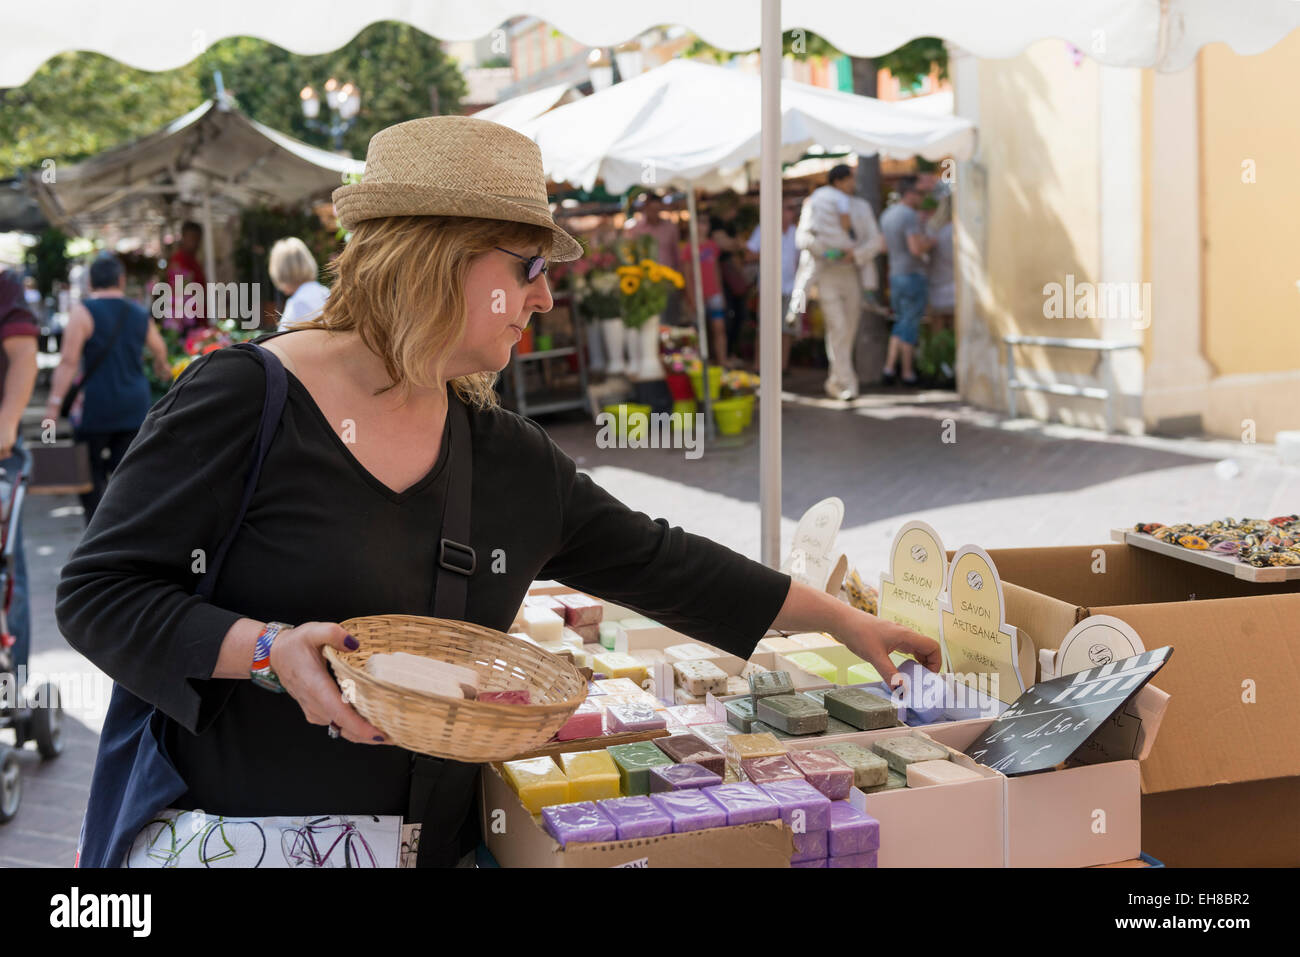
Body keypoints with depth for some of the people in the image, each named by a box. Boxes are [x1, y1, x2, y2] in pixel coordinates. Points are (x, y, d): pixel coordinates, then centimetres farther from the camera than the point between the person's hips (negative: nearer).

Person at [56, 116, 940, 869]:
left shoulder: (512, 458, 5)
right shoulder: (245, 400, -12)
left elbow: (657, 563, 12)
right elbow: (99, 592, -11)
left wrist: (842, 619, 14)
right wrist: (268, 650, -26)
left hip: (441, 840, 6)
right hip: (232, 834, -5)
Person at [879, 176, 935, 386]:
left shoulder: (886, 215, 10)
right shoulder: (910, 216, -18)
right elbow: (916, 248, -27)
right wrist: (931, 243, -5)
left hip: (895, 276, 8)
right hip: (913, 276, -8)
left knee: (901, 324, 16)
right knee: (910, 327, 1)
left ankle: (889, 368, 4)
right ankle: (907, 373, 7)